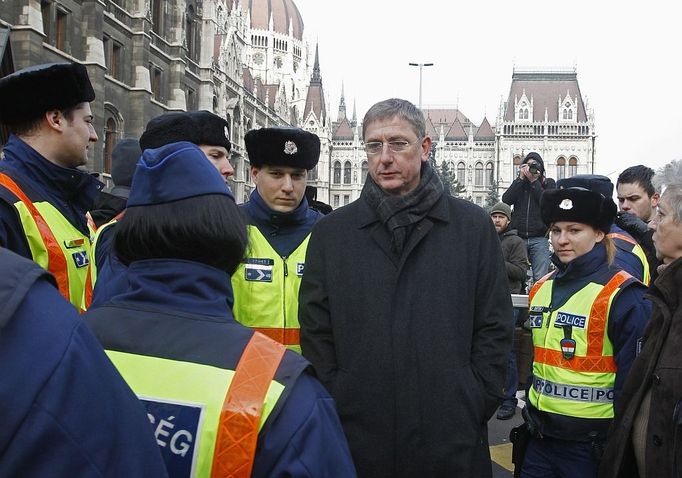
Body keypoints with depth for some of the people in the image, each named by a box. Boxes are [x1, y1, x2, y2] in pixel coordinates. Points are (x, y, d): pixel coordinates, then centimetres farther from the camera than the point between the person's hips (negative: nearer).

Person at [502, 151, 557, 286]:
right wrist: (521, 178, -2)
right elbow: (506, 200, -2)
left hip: (539, 238, -1)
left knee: (540, 279, -5)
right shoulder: (518, 183, 16)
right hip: (518, 237, 1)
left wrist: (534, 181, -5)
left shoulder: (549, 183, 12)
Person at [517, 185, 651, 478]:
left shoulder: (622, 295, -13)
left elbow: (633, 379, -13)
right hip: (541, 436, 6)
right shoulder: (541, 289, 7)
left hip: (590, 444, -5)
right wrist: (529, 415, 15)